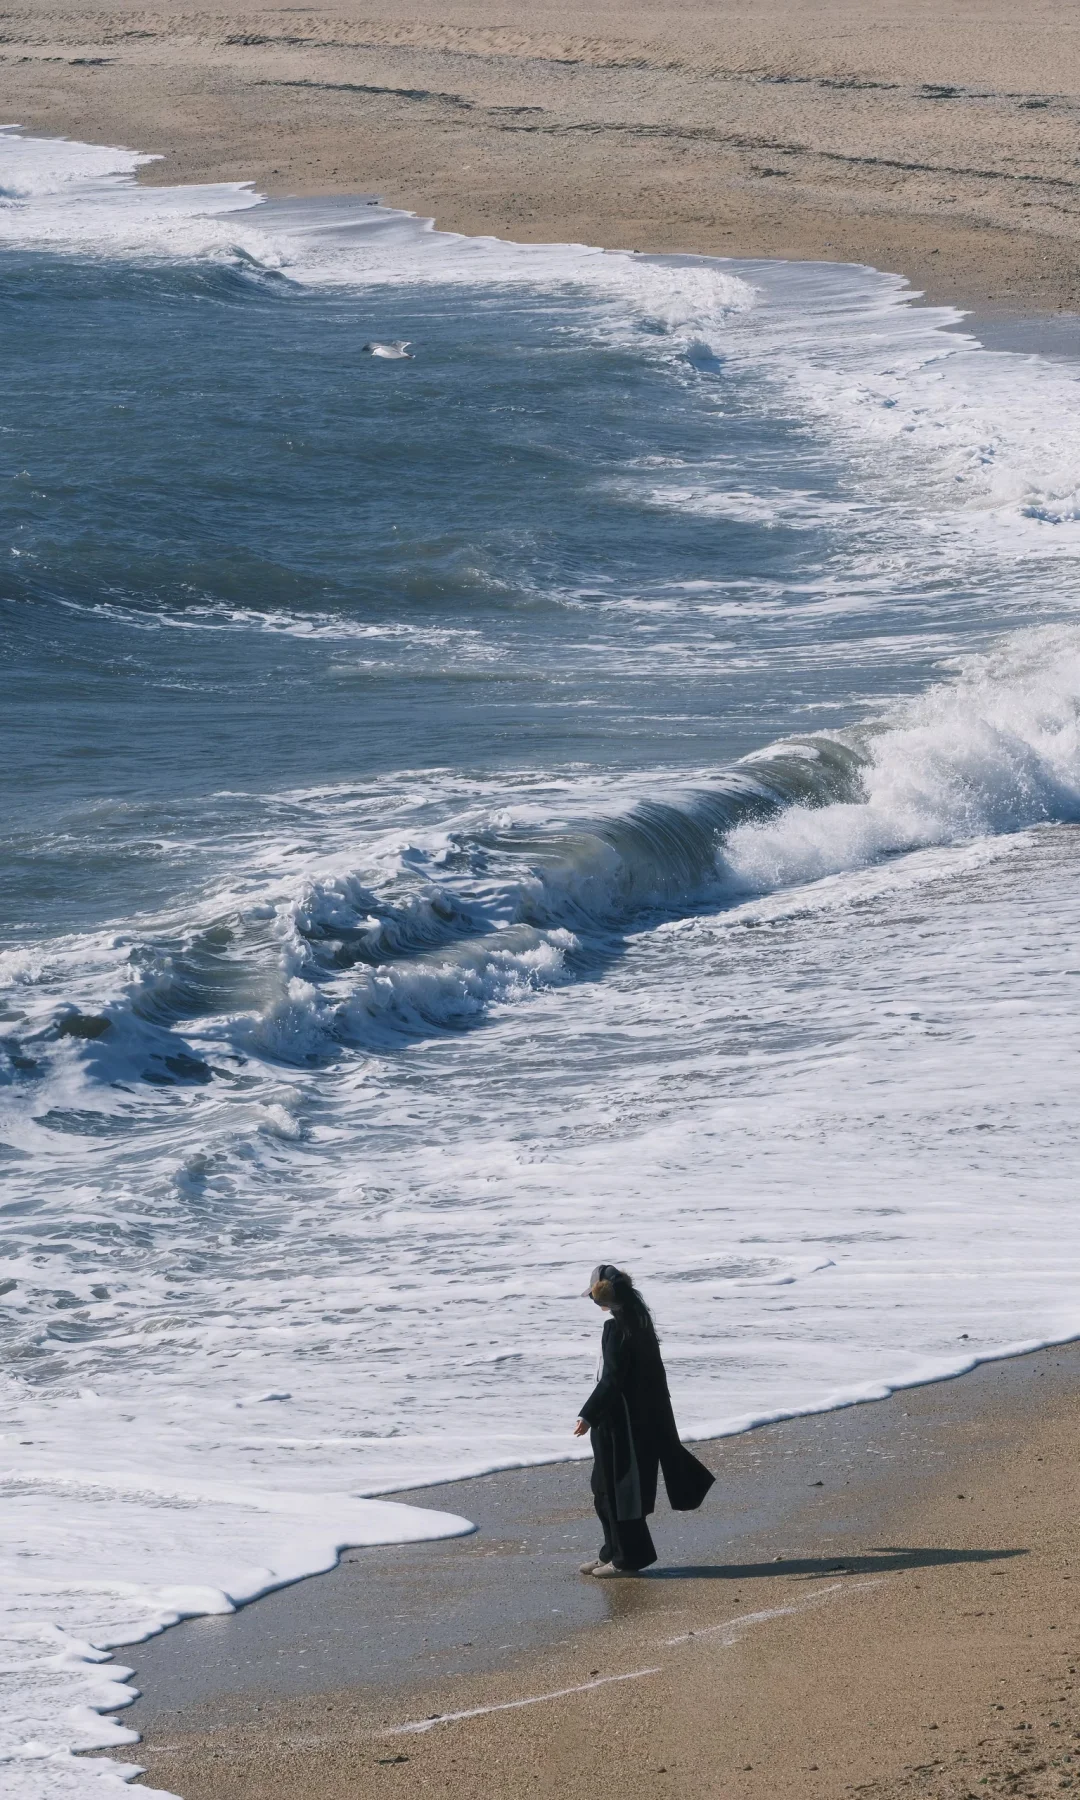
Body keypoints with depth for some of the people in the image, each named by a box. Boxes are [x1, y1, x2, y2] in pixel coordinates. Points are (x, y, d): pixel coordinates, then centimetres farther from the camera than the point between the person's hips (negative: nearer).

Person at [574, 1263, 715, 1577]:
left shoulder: (617, 1329, -20)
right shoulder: (638, 1321, 9)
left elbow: (611, 1380, -23)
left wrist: (588, 1415, -22)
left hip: (622, 1422, -10)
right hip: (644, 1418, 10)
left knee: (617, 1489, 0)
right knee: (605, 1489, 17)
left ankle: (628, 1557, 6)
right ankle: (614, 1552, 23)